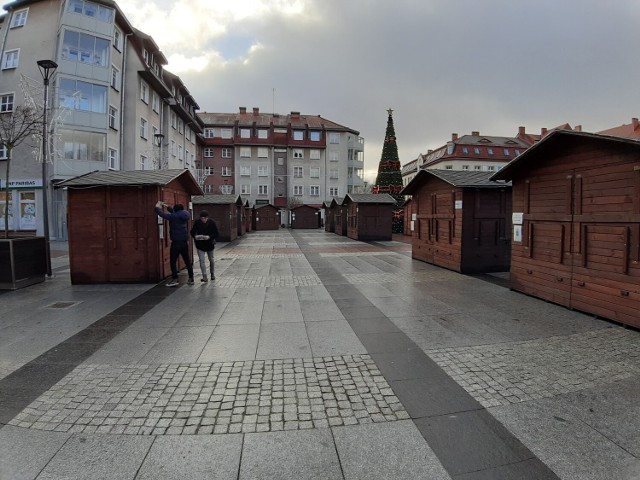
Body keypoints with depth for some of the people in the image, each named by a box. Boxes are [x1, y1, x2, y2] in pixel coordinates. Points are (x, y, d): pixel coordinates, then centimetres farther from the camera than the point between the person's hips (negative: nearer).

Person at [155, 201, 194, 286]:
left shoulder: (174, 217, -12)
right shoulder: (184, 216, 8)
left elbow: (162, 214, -6)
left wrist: (157, 207, 12)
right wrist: (167, 207, 32)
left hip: (176, 242, -7)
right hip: (185, 242, 7)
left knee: (173, 261, 1)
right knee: (187, 260, 11)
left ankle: (174, 279, -2)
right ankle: (191, 279, 15)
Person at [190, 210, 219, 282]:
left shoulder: (212, 223, -12)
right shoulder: (197, 223, -10)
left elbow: (216, 234, -11)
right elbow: (192, 232, -1)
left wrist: (209, 237, -29)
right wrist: (195, 236, -23)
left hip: (210, 244, 1)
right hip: (200, 245, -1)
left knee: (211, 260, 17)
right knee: (201, 260, -11)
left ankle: (212, 273, 38)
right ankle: (205, 277, -9)